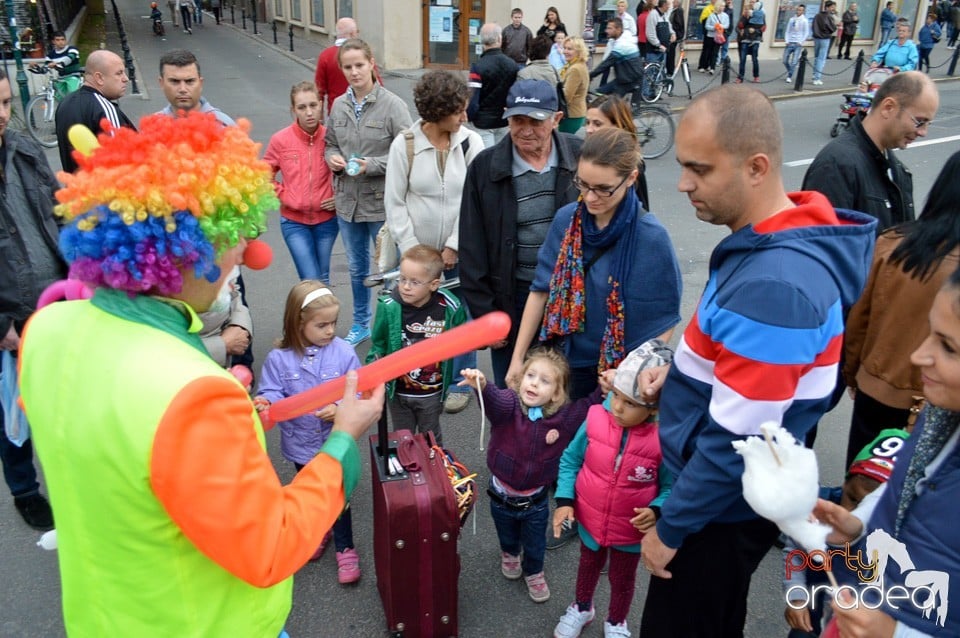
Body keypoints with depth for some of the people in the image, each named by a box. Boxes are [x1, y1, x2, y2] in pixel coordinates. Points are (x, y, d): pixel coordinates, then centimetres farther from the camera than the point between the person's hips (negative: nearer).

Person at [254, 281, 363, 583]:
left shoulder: (343, 353, -15)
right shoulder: (279, 358, -12)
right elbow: (272, 393, -10)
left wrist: (340, 409, -31)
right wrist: (266, 403, -33)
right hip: (300, 443, 2)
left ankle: (345, 548, 29)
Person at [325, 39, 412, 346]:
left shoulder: (392, 105, -12)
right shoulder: (339, 105, 3)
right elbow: (329, 144, 15)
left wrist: (371, 165, -22)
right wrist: (331, 158, -7)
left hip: (382, 202, -5)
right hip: (348, 201, 6)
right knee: (357, 268, 21)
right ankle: (360, 324, 39)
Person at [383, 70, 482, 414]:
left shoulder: (471, 142, -7)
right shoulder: (404, 144, -8)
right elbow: (394, 202, -4)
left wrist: (454, 246, -10)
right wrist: (411, 249, -8)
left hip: (459, 250, 0)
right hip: (417, 249, 0)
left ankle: (460, 383, 26)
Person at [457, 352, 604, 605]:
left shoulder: (564, 417, -19)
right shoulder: (509, 405, -27)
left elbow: (591, 406, -10)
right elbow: (495, 399, -48)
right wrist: (482, 386, -70)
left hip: (536, 499, 0)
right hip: (502, 494, 0)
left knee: (535, 544, 24)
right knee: (507, 536, 31)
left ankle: (533, 573, 55)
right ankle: (510, 554, 65)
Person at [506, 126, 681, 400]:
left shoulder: (651, 238, -19)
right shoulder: (565, 220, -7)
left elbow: (663, 321, -11)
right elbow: (541, 290, -1)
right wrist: (518, 358, 0)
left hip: (624, 370, -3)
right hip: (569, 366, 4)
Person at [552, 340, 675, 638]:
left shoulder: (663, 441, -29)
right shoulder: (596, 419, -23)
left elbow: (671, 486, -14)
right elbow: (570, 460, -8)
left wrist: (656, 511, -32)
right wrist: (565, 500, -15)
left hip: (631, 530, -1)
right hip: (590, 520, 2)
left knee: (622, 578, 28)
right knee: (588, 566, 32)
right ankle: (581, 608, 62)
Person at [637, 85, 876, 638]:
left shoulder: (773, 285, -33)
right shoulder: (792, 235, -1)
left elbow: (736, 442, -29)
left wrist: (670, 528, -16)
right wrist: (686, 369, 2)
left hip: (723, 509, -9)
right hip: (718, 493, 9)